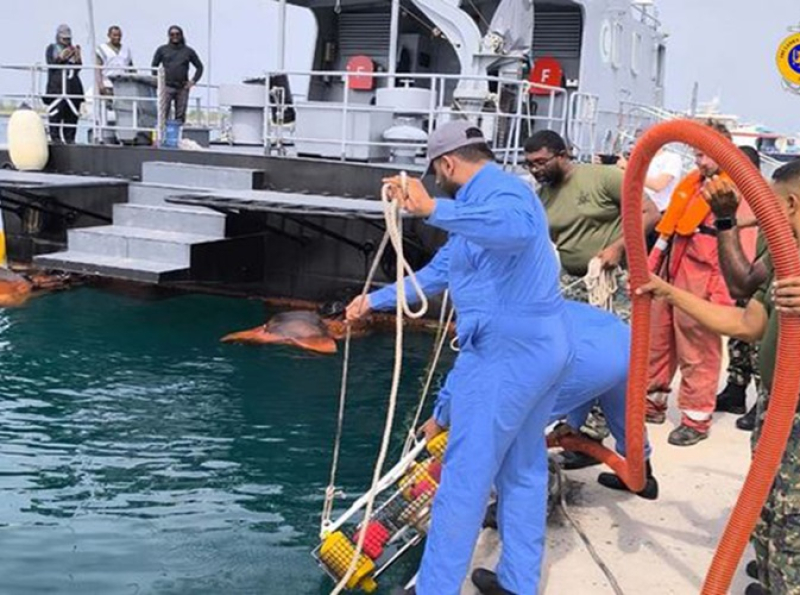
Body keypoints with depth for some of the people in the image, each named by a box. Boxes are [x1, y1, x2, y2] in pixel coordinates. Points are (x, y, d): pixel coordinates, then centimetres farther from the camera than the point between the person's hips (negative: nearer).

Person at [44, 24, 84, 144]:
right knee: (56, 112, -11)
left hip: (73, 85, 4)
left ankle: (69, 137, 5)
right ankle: (55, 137, -7)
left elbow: (78, 68, 14)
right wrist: (61, 58, -16)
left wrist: (77, 59, -6)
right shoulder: (52, 48, 10)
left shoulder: (74, 49, 19)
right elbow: (50, 64, -1)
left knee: (72, 113, 0)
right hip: (57, 85, -4)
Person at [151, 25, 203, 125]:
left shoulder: (188, 51, 12)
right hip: (167, 87, -1)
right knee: (163, 115, -10)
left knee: (180, 116, 3)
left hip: (183, 88, 1)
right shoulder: (162, 50, 10)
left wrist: (193, 81, 5)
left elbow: (199, 67, 17)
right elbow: (154, 66, 14)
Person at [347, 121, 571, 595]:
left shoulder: (497, 188, -12)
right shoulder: (484, 200, 20)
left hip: (506, 354, -11)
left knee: (465, 478, -2)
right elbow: (437, 274, 26)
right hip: (543, 348, 11)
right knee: (524, 469, 18)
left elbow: (518, 227, -38)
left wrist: (433, 210, -41)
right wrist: (374, 301, 29)